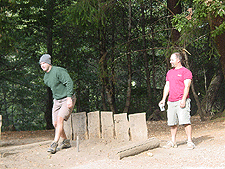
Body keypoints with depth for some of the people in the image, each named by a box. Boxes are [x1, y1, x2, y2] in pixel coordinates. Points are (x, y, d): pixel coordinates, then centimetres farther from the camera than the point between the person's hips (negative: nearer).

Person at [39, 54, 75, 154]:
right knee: (56, 124, 1)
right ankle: (66, 142, 19)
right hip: (57, 101, 8)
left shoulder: (59, 71, -16)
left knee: (60, 119, -21)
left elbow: (69, 83, -21)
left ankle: (54, 144, -24)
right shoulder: (46, 77, 10)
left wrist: (69, 98, -26)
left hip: (67, 100, -8)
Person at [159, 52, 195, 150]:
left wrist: (183, 99, -19)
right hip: (171, 102, 7)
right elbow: (167, 86, 21)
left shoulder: (185, 72, -1)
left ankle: (190, 142, -9)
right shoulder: (169, 73, 21)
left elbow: (187, 87, -9)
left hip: (182, 101, -6)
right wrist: (163, 99, 11)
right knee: (172, 123, 7)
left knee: (185, 121, -12)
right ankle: (173, 142, 14)